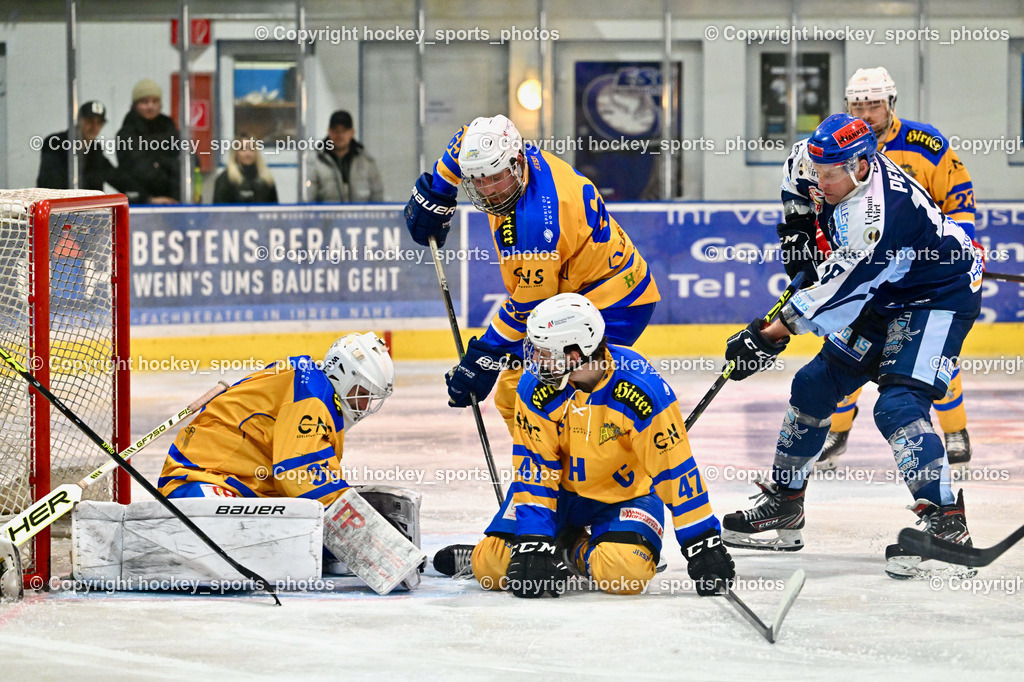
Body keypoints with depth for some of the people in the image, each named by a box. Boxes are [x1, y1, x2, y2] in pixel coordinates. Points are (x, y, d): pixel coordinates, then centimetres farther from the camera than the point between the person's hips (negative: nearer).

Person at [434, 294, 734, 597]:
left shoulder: (642, 389, -28)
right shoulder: (536, 388, -20)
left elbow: (674, 468, -23)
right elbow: (535, 470, -16)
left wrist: (703, 545, -22)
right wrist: (533, 545, -25)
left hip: (626, 493, -2)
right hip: (562, 489, 2)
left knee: (624, 574, -29)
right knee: (492, 567, -14)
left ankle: (578, 553, 5)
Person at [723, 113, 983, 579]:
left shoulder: (877, 217, -35)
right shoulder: (850, 172, -8)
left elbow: (839, 295, -30)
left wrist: (769, 336, -24)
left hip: (939, 300, -10)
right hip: (886, 295, 10)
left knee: (898, 406, -27)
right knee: (815, 385, 9)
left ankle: (945, 523, -25)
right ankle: (783, 508, 20)